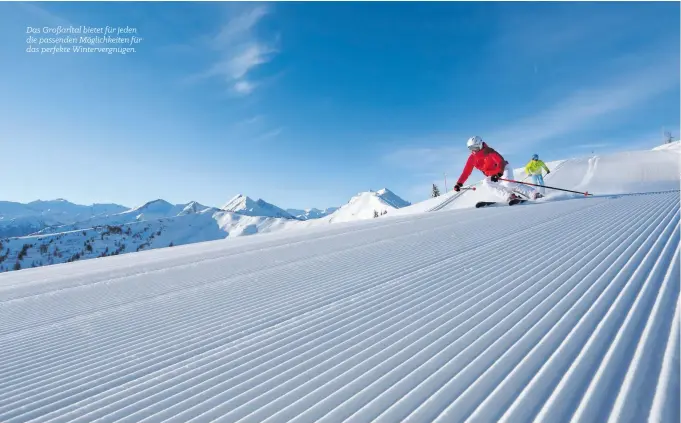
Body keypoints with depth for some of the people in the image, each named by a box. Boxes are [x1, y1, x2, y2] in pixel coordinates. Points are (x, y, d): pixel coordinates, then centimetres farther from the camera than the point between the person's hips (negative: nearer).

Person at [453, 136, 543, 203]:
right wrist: (459, 183, -20)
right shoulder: (472, 158, -8)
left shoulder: (489, 151, -23)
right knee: (486, 182, -24)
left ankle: (535, 195, -18)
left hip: (504, 169, -5)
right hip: (492, 176, 6)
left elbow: (501, 162, -32)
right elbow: (466, 172, -9)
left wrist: (498, 174, -49)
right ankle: (510, 197, -26)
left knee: (508, 184, -29)